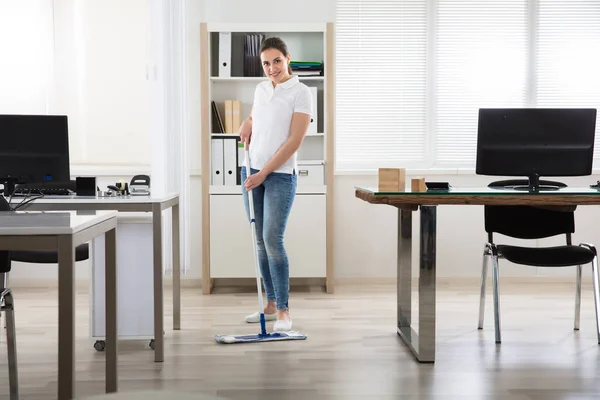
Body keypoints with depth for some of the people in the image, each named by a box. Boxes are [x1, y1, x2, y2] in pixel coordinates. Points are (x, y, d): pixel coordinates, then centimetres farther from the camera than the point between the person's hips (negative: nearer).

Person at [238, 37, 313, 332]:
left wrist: (264, 174, -17)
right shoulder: (260, 89, 10)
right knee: (261, 241, 9)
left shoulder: (300, 92, -10)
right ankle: (271, 304, 19)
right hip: (253, 172, 7)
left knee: (273, 240, -14)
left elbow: (294, 141, -15)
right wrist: (246, 125, 6)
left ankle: (283, 311, -6)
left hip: (280, 175, -7)